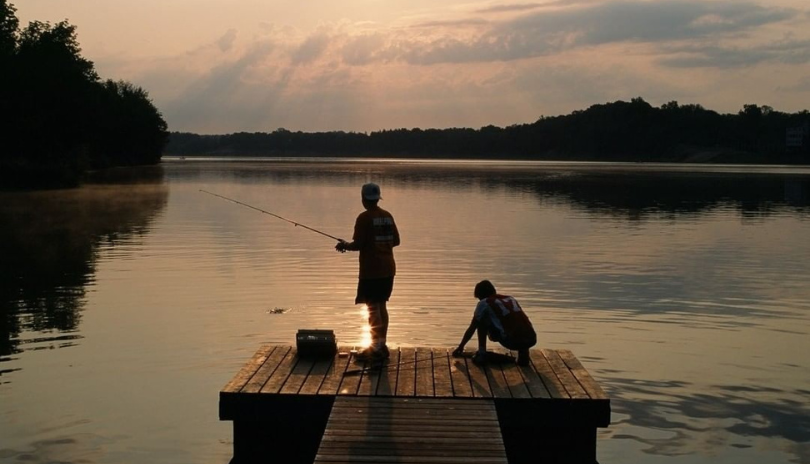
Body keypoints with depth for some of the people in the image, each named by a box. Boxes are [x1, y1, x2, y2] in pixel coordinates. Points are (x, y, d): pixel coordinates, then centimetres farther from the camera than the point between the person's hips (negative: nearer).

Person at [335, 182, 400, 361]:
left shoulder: (364, 218, -12)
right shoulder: (388, 216, 8)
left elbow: (357, 245, -15)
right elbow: (396, 241, 12)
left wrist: (344, 245, 4)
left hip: (371, 271, -7)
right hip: (387, 269, 7)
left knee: (373, 308, -2)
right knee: (382, 306, 14)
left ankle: (376, 347, -2)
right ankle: (381, 345, 19)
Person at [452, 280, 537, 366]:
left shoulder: (484, 303, 11)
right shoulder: (511, 299, 27)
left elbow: (471, 329, 21)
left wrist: (460, 348, 35)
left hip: (513, 342, -4)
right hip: (532, 340, 4)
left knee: (481, 322, 17)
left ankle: (481, 355, 13)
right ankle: (523, 354, 18)